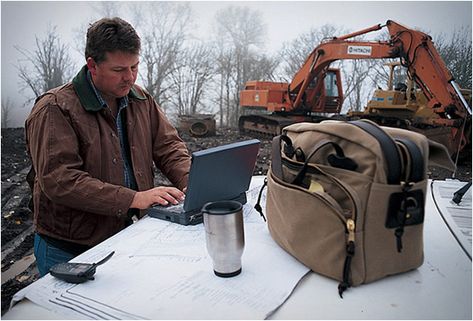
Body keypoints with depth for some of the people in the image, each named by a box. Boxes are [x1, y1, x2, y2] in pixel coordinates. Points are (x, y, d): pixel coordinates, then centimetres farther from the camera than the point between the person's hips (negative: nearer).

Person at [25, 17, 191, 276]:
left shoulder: (141, 100, 4)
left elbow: (169, 146, 3)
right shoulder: (54, 110, -16)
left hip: (131, 235, 5)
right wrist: (134, 198, -30)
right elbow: (58, 180, -25)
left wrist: (194, 185, -17)